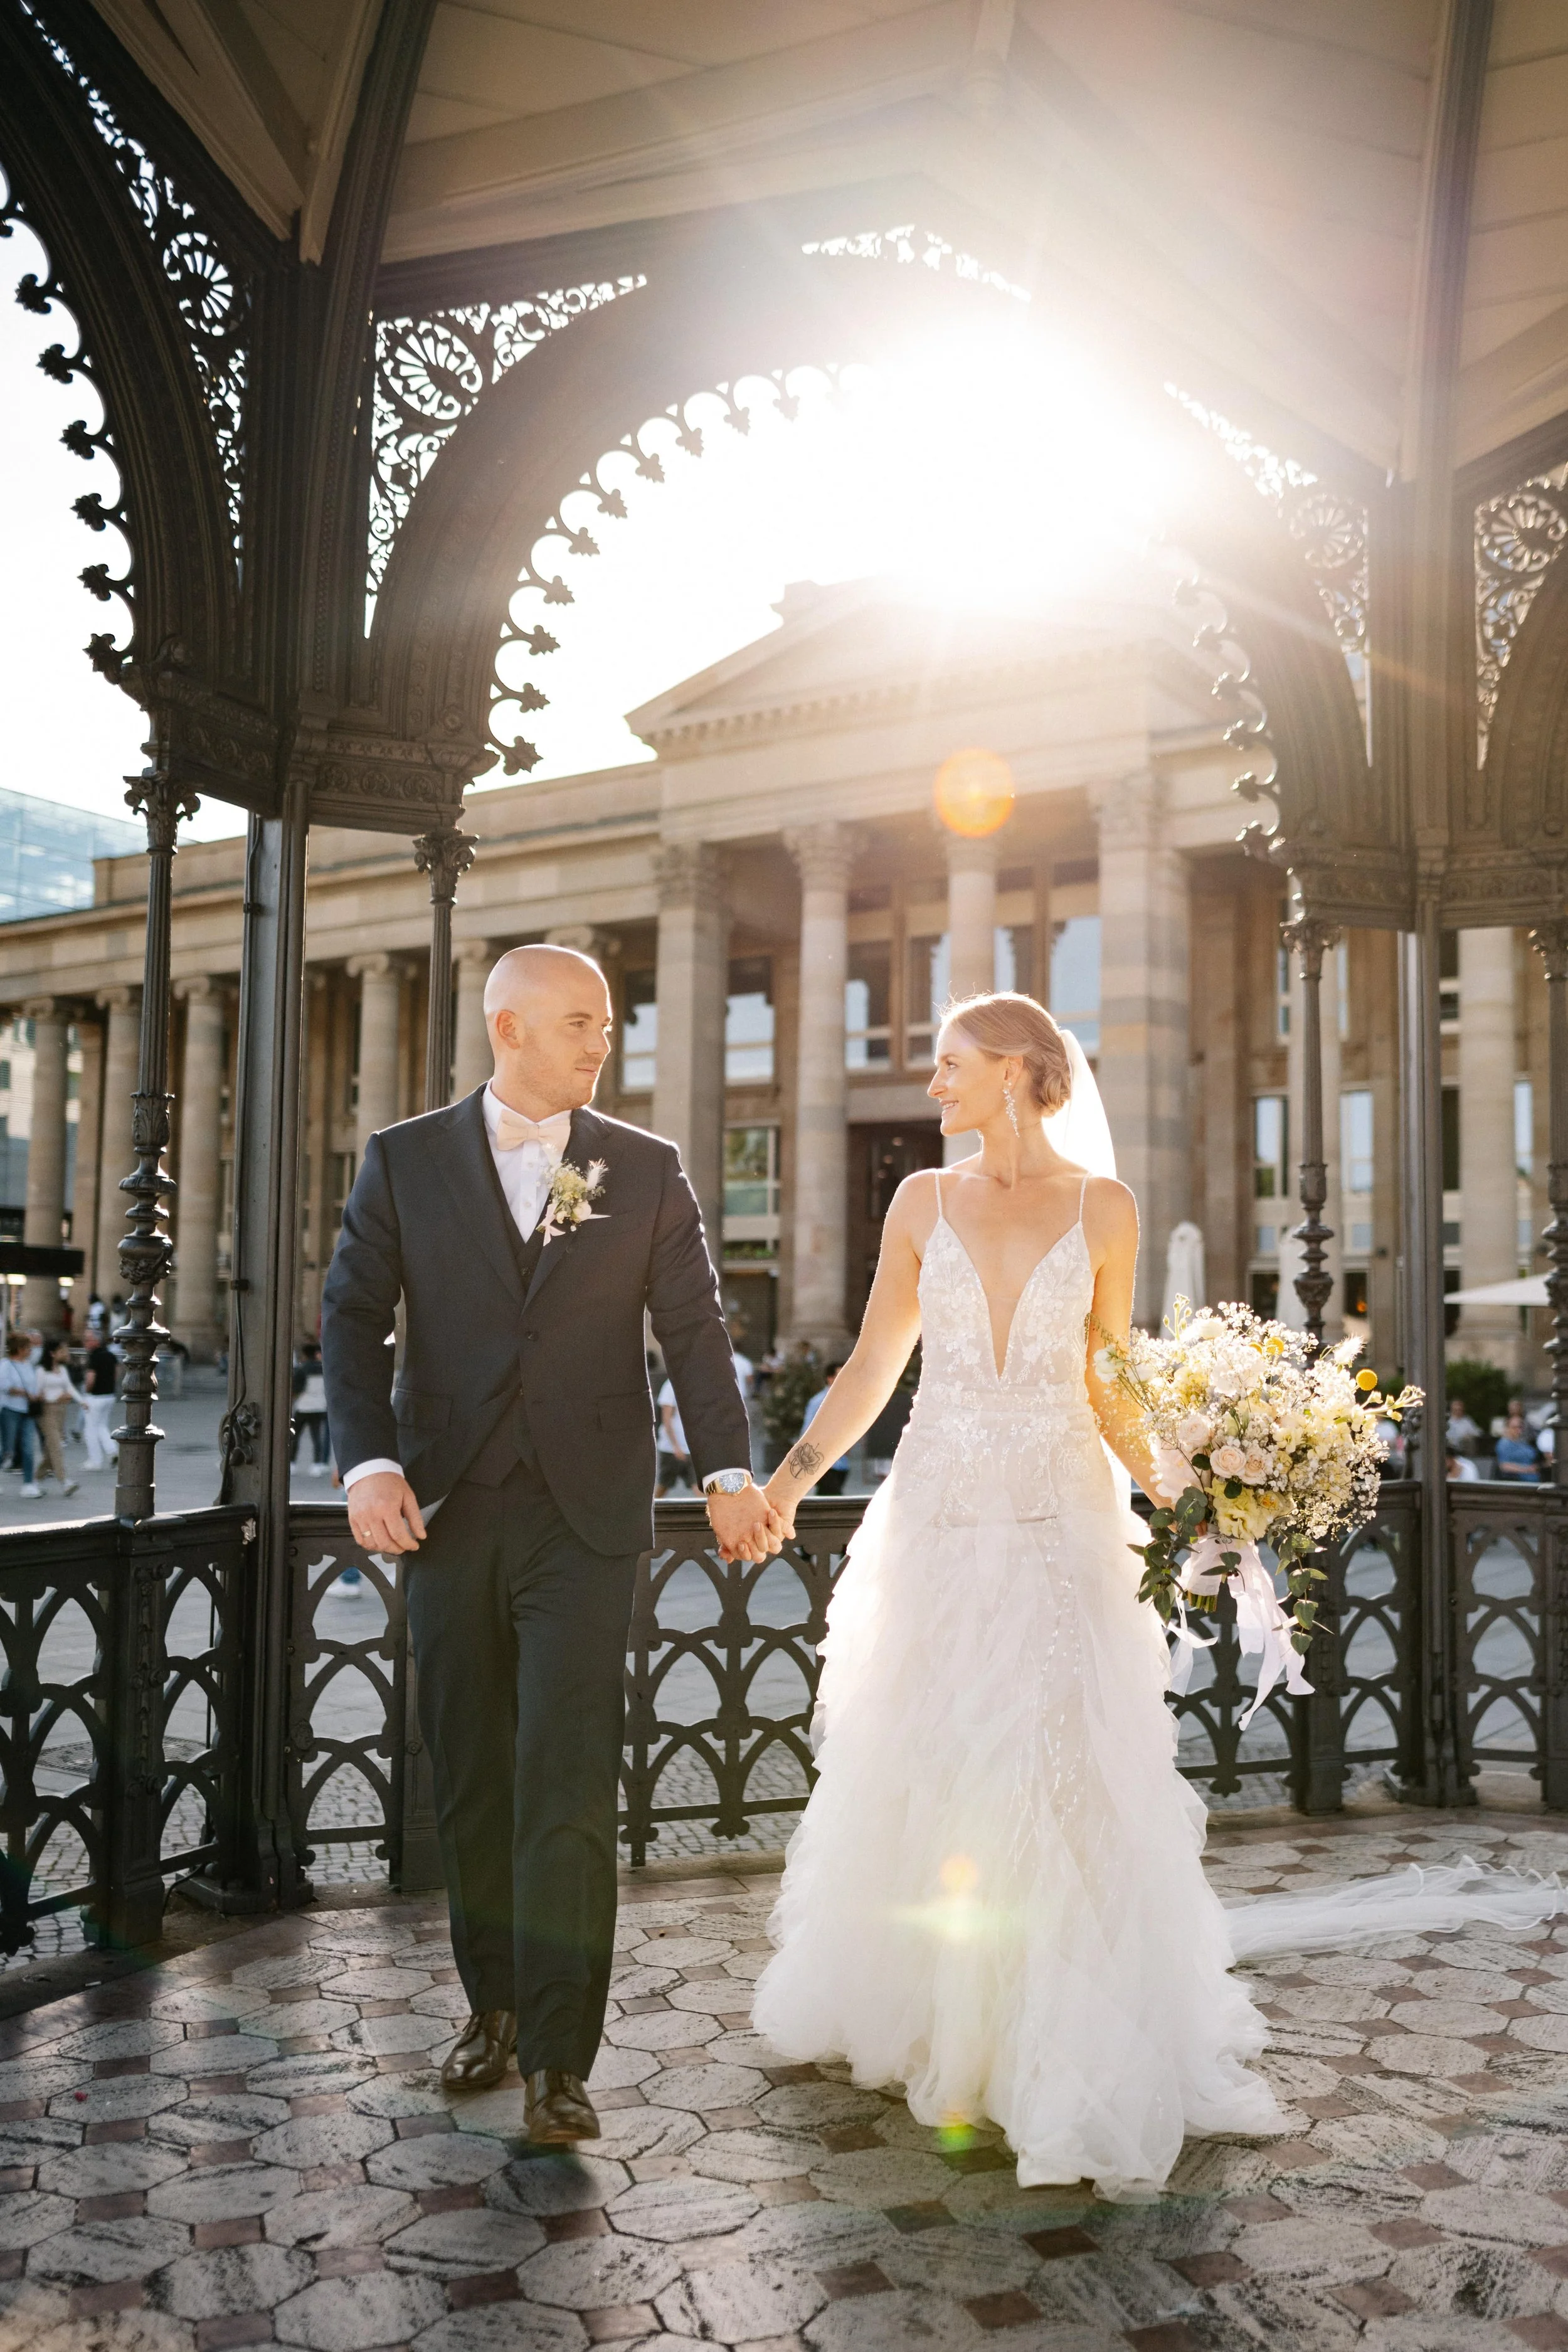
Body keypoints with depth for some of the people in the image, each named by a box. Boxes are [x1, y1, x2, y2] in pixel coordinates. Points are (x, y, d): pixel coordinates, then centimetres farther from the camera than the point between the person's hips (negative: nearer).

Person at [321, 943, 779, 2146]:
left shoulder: (648, 1170, 5)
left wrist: (730, 1473, -14)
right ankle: (495, 2004, 31)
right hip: (447, 1514, 2)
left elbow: (695, 1329, 0)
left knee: (569, 1783, -5)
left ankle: (558, 2058, 4)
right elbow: (354, 1318, 1)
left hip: (587, 1517, -1)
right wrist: (370, 1465, -13)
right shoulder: (405, 1161, 5)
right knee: (471, 1778, 12)